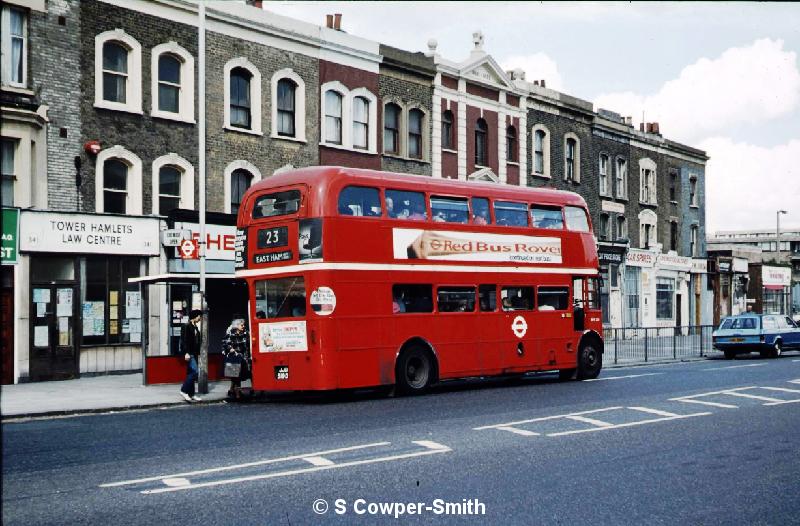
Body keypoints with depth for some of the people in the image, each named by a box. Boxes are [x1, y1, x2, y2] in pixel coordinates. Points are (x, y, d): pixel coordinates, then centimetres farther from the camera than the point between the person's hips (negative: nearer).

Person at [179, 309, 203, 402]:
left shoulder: (196, 327, 16)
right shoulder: (186, 327, -9)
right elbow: (184, 341, -15)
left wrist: (198, 353, 12)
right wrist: (186, 353, -21)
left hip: (194, 354, 9)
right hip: (189, 354, -9)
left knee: (191, 373, 10)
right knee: (195, 372, -16)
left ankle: (191, 394, 13)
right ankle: (184, 390, -8)